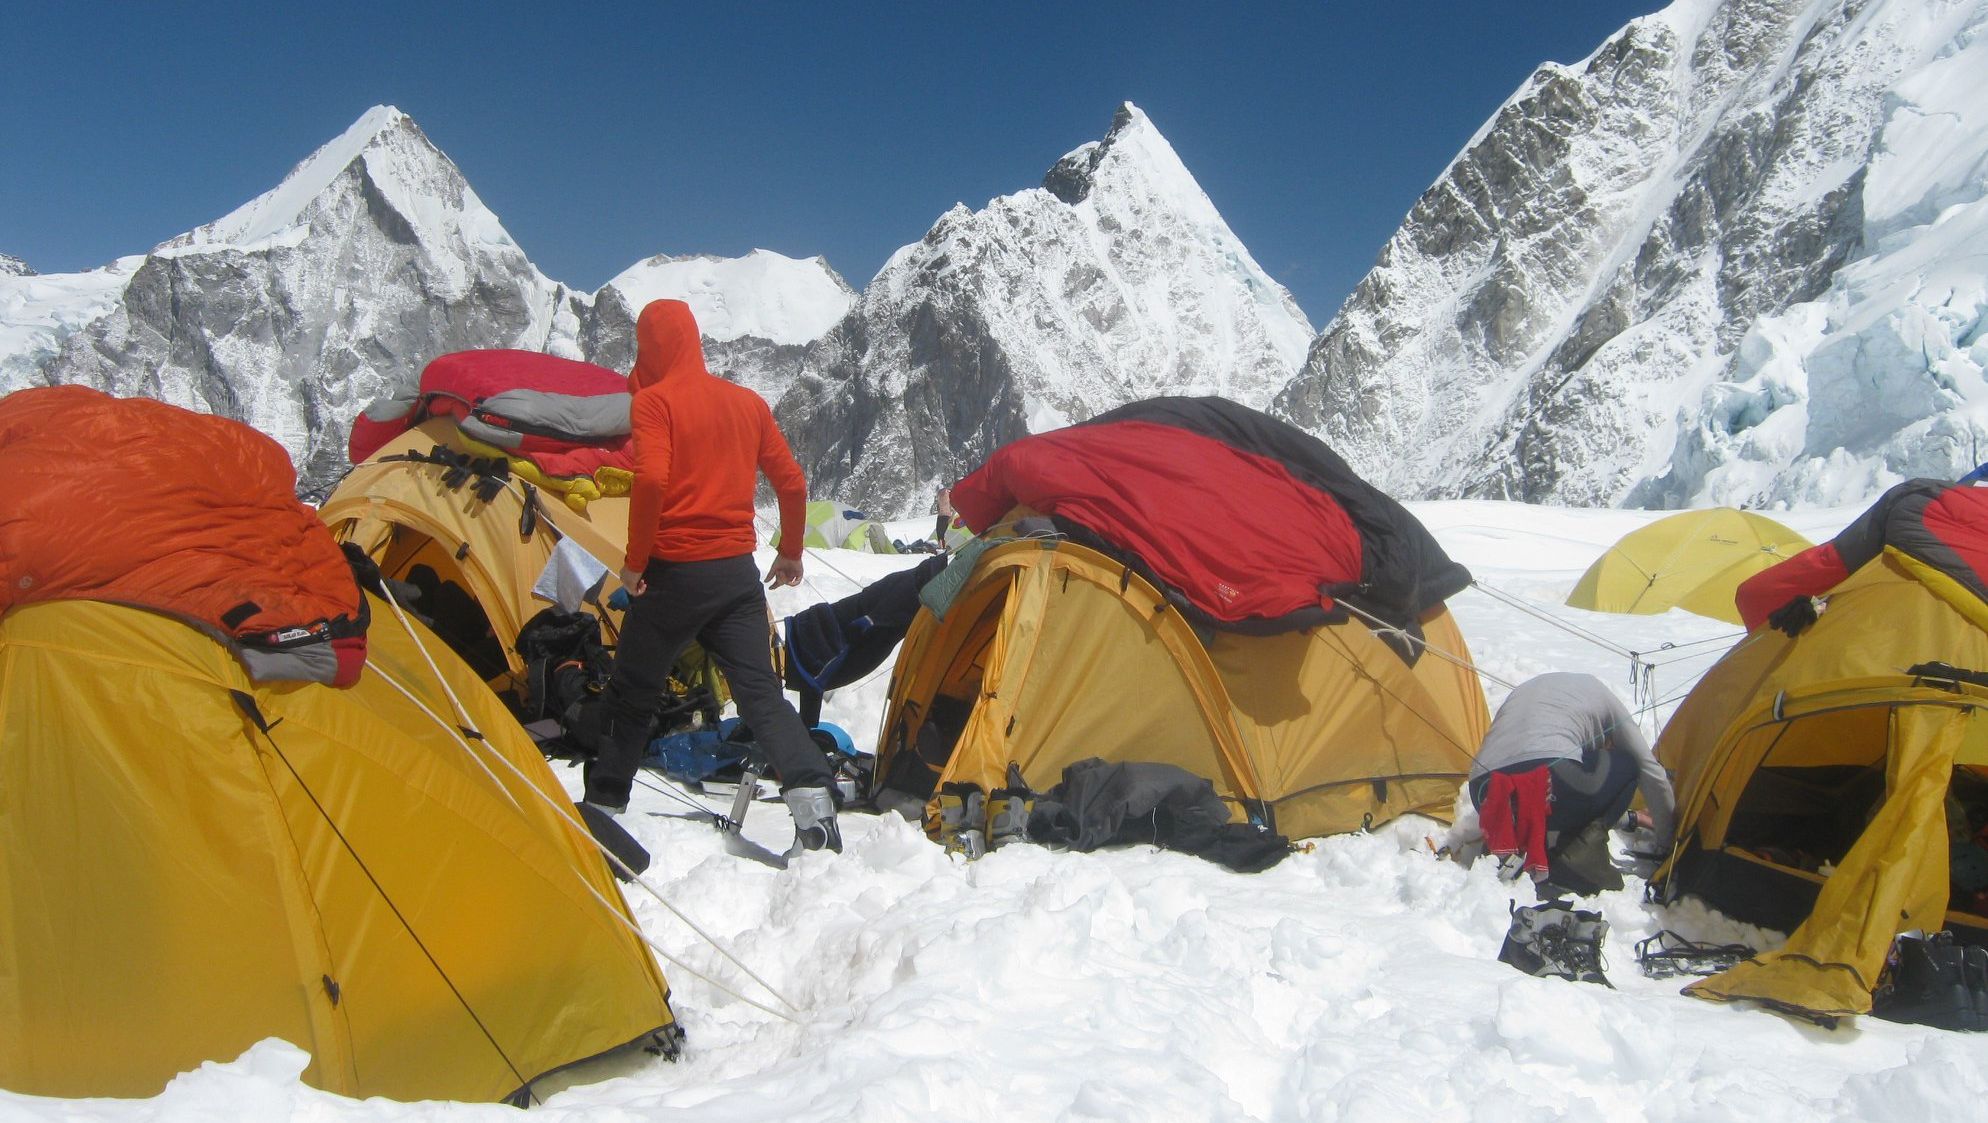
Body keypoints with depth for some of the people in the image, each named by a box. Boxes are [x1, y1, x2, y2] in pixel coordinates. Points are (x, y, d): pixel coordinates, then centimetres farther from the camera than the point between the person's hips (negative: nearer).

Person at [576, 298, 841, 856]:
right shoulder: (748, 402, 10)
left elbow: (651, 479, -21)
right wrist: (790, 553, 23)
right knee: (760, 689, 4)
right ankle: (813, 800, -10)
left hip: (674, 572, -4)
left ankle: (603, 806, 23)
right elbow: (792, 482, 11)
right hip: (738, 571, 4)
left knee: (633, 694, 11)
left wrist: (634, 561, -11)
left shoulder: (653, 401, -6)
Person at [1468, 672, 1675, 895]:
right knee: (1626, 767, 24)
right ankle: (1579, 860, 4)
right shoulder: (1600, 694, 24)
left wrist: (1630, 818, 53)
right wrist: (1663, 842, 41)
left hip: (1485, 794, 6)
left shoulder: (1524, 690, 38)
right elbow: (1651, 772, 27)